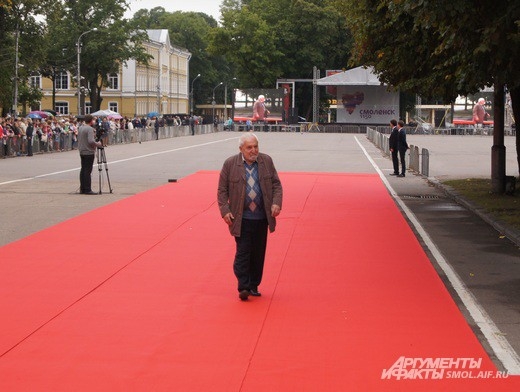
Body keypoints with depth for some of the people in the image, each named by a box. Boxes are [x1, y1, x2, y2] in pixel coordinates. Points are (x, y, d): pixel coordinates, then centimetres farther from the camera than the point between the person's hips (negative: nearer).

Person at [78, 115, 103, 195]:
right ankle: (87, 190, -8)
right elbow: (91, 141, -25)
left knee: (83, 170, 12)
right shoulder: (90, 129, -17)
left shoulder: (80, 128, 11)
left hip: (82, 152, 9)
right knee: (87, 171, -8)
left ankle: (82, 189, 15)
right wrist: (98, 144, -10)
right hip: (89, 153, -9)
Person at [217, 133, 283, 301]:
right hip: (241, 219, -3)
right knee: (243, 252, -7)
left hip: (262, 218, 3)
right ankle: (243, 287, -2)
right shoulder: (230, 164, -3)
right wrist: (225, 211, -8)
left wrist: (276, 203, -7)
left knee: (258, 254, 10)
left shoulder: (266, 161, 4)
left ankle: (254, 286, 21)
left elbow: (276, 184, 9)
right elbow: (222, 190, 2)